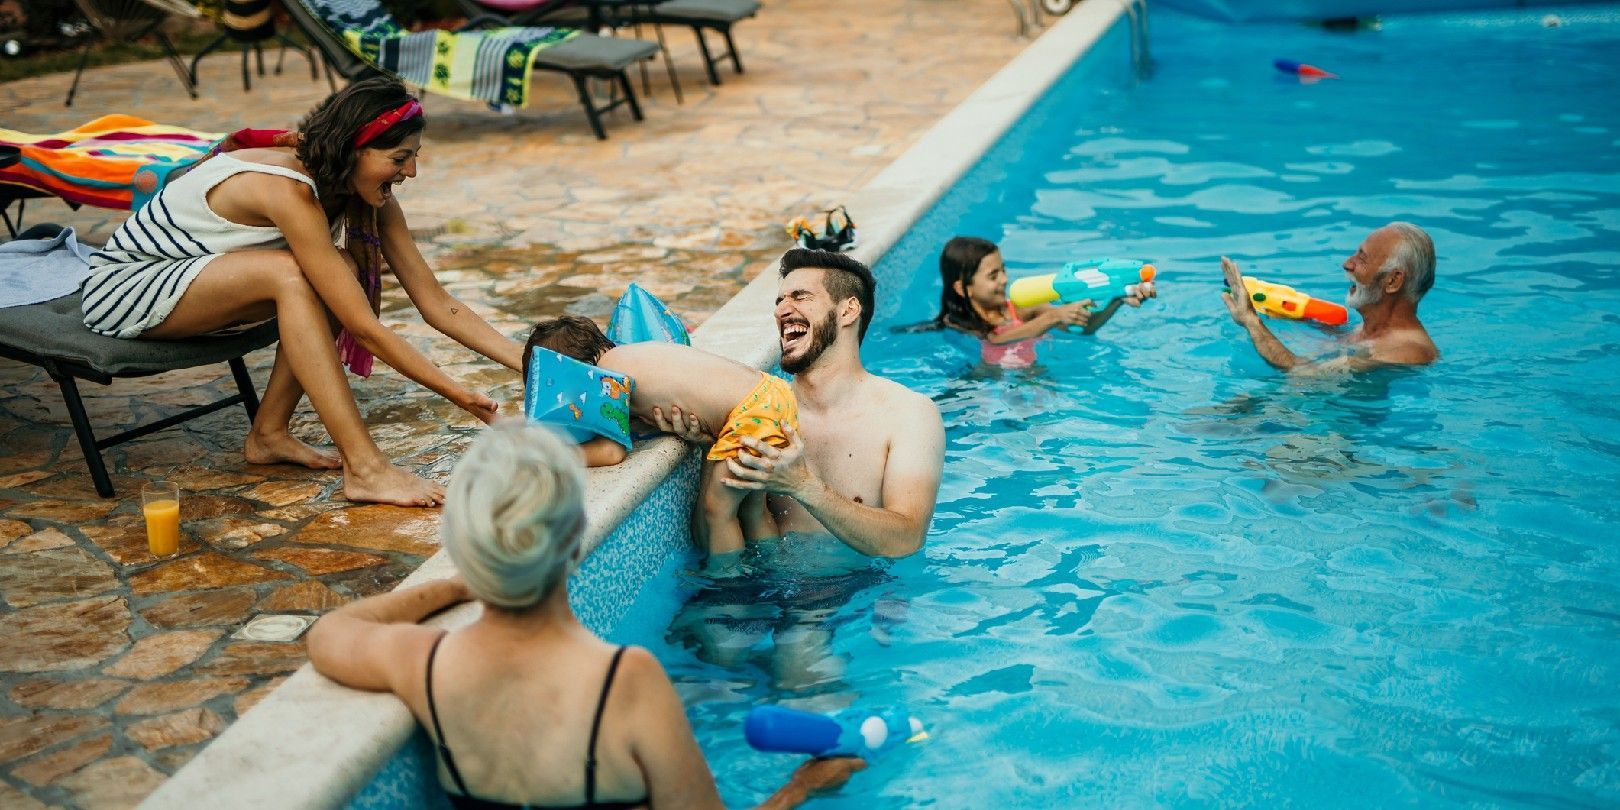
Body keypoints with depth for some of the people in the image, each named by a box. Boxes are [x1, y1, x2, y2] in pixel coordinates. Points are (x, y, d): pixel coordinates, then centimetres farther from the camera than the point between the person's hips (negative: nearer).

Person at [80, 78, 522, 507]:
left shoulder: (369, 195, -8)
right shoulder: (288, 190, -32)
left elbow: (438, 304, -8)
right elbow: (364, 328, -32)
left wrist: (527, 360, -17)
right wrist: (461, 397, -30)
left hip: (195, 282, 8)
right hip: (120, 285, -8)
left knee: (339, 276, -13)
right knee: (290, 275, -31)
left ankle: (268, 434, -4)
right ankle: (364, 469, -31)